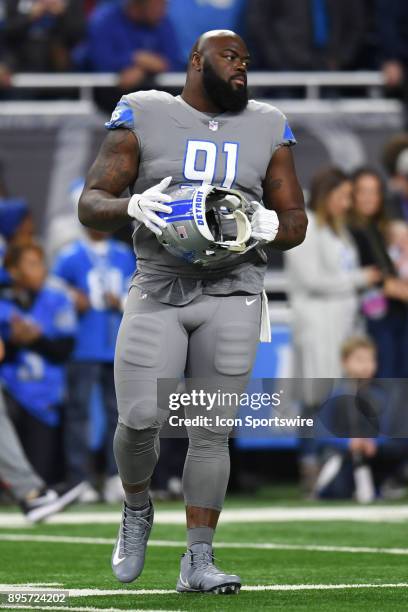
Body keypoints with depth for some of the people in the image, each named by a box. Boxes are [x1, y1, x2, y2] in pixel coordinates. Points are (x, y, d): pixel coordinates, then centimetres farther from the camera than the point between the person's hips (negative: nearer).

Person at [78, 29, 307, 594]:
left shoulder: (267, 128, 9)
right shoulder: (144, 117, 3)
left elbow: (296, 219, 14)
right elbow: (90, 204, 1)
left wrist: (271, 227, -10)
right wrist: (132, 206, -21)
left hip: (232, 294, 1)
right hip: (158, 290, -1)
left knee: (211, 432, -1)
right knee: (140, 420, -11)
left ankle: (198, 561, 5)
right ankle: (137, 510, 20)